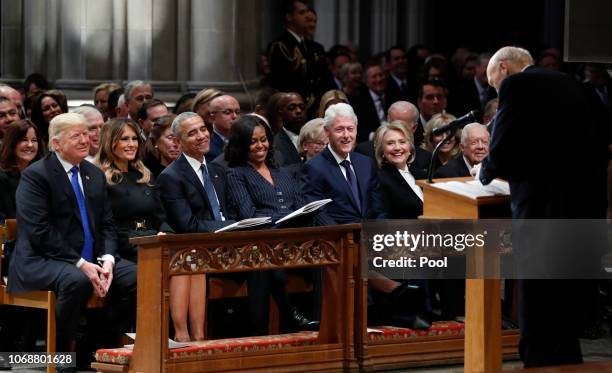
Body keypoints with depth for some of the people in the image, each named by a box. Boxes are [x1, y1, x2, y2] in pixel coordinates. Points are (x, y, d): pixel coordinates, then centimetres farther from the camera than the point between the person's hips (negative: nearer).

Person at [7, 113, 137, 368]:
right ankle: (60, 354, -21)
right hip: (41, 260, -7)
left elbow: (107, 224, 14)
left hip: (90, 259, 7)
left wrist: (107, 260, -7)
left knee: (136, 278, -16)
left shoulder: (95, 175, 16)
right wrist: (80, 264, -20)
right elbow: (39, 231, -15)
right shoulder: (35, 175, -6)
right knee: (76, 281, -37)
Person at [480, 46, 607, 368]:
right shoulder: (570, 85, 17)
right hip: (587, 206, 8)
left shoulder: (516, 85, -6)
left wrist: (486, 172, 10)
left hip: (544, 209, -8)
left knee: (539, 319, -2)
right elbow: (599, 148, 19)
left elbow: (502, 152, -13)